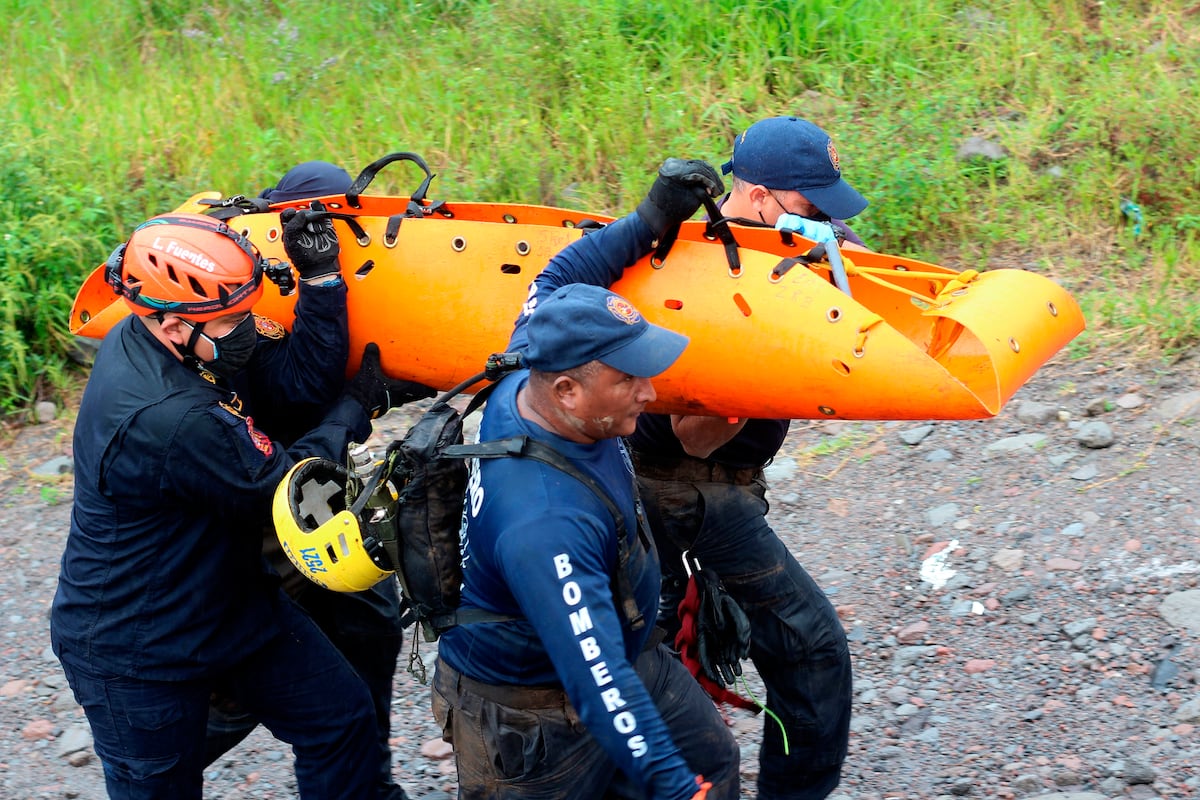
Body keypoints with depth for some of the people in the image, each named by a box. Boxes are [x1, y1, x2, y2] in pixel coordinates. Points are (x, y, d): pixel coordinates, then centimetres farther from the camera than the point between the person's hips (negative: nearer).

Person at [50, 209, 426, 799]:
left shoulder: (149, 337, -9)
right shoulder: (165, 419, -36)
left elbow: (301, 373, -7)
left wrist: (319, 276, -19)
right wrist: (356, 407, -8)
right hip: (136, 655, -9)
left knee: (343, 723, 12)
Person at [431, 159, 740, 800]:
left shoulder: (526, 380, -14)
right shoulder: (543, 524, -40)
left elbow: (554, 281, 6)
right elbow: (597, 686, -41)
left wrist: (650, 221, 0)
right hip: (530, 723, -9)